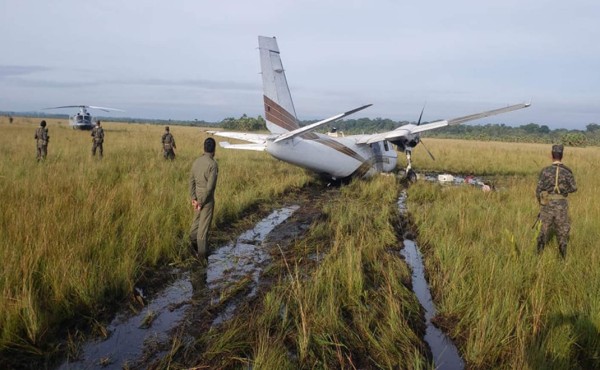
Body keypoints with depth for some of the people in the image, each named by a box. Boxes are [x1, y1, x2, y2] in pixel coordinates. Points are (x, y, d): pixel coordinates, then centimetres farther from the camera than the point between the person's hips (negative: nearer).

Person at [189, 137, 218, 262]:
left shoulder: (196, 162, 2)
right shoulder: (213, 164, -19)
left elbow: (191, 181, 1)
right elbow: (210, 186, -22)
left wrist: (193, 198, -2)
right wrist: (202, 202, -15)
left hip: (197, 197, 6)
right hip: (207, 199, -6)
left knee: (197, 221, 21)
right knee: (204, 226, 1)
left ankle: (193, 244, 27)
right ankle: (202, 253, 9)